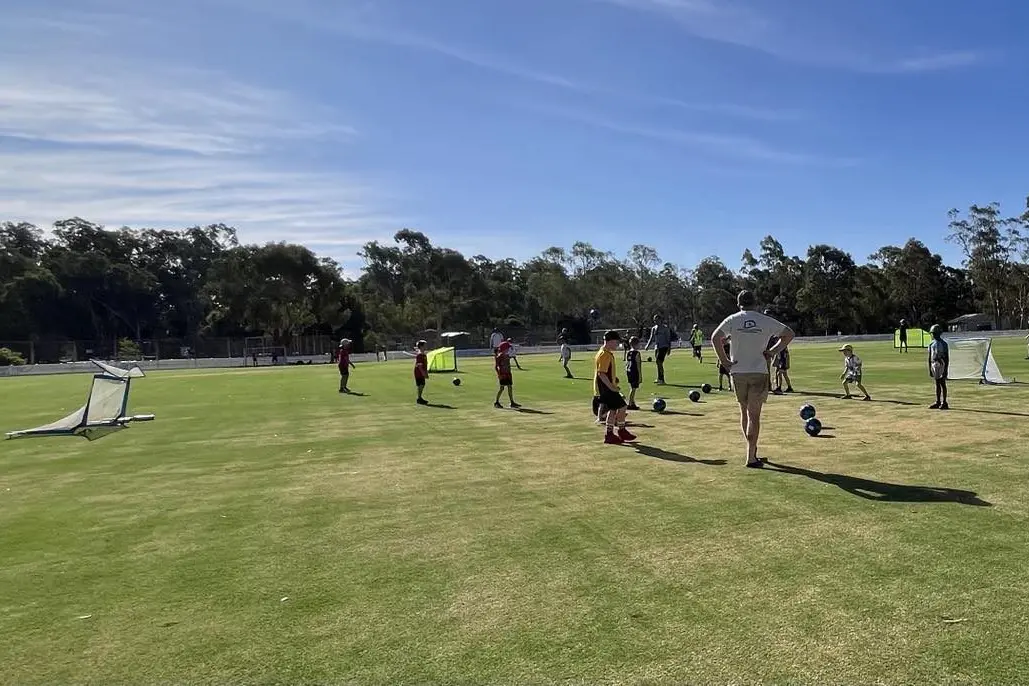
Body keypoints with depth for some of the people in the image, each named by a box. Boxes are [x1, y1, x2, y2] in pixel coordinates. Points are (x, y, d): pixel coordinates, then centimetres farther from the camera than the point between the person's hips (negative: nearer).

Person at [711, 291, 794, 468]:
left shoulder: (732, 319, -1)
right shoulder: (765, 320, 1)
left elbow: (715, 337, -14)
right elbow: (789, 333, 4)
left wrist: (724, 361, -8)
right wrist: (773, 352, 4)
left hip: (737, 372, 1)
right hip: (759, 372, -1)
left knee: (744, 411, 16)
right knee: (754, 415, 0)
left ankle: (752, 450, 23)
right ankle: (751, 457, -2)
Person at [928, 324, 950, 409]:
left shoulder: (944, 344, -7)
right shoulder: (931, 344, 12)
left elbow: (947, 358, -10)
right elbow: (930, 358, 15)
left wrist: (946, 370, -15)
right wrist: (930, 369, 12)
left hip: (942, 365, -6)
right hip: (934, 365, 6)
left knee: (942, 384, -5)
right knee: (938, 384, 10)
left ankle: (944, 402, -1)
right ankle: (938, 402, 13)